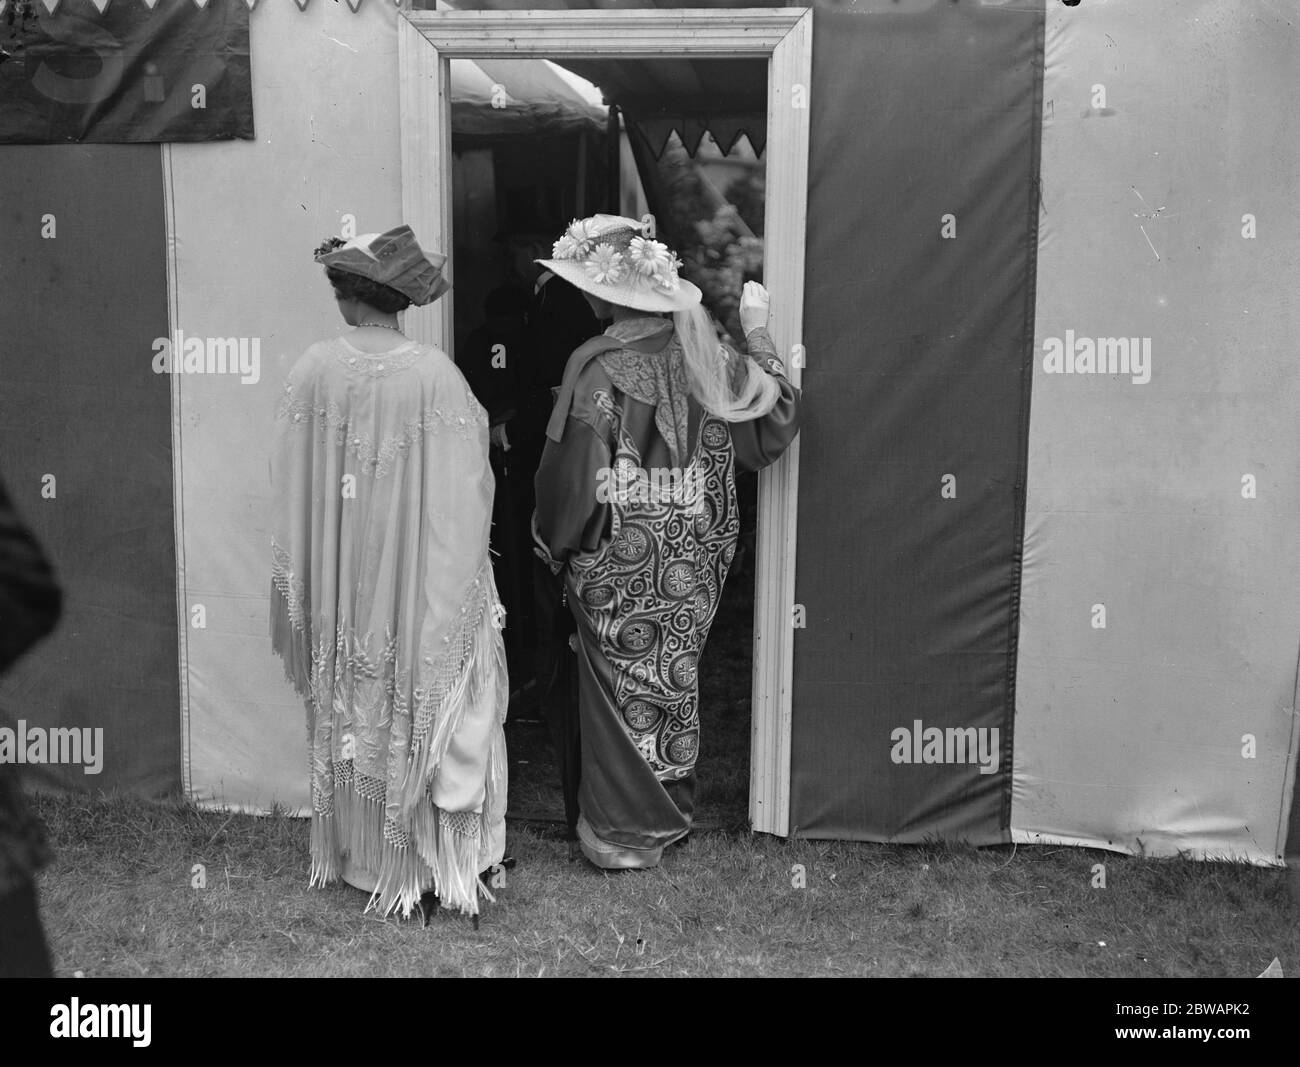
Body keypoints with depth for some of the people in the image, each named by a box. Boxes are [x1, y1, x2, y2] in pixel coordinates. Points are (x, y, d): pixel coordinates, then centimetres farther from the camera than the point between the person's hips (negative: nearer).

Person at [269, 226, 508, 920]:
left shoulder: (313, 370, -8)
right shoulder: (435, 377, -15)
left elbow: (290, 486, 0)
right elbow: (465, 494, -13)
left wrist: (302, 591, 11)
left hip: (337, 583, 3)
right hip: (417, 579, -2)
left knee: (349, 714, 17)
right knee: (422, 713, 10)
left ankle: (354, 855, 30)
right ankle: (425, 865, 16)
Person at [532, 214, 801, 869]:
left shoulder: (597, 368, -18)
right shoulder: (701, 353, -3)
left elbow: (571, 477, -16)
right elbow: (771, 424, 2)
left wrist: (553, 543, 1)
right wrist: (758, 333, 11)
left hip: (620, 568, -5)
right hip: (691, 565, 5)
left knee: (623, 688, 9)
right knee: (673, 679, 19)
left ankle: (625, 829, 19)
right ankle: (671, 810, 33)